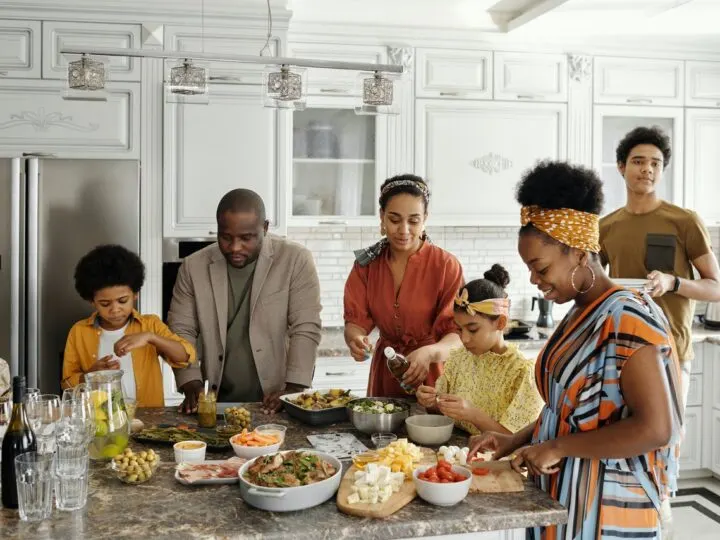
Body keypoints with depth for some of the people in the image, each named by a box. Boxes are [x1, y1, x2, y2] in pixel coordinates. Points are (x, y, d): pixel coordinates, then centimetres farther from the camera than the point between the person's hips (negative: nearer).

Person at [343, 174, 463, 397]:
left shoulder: (446, 266, -12)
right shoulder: (367, 263, -1)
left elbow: (458, 333, -17)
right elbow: (356, 320, -4)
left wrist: (430, 352, -37)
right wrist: (355, 338, -27)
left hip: (431, 378, -2)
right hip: (384, 373, 3)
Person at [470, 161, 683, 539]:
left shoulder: (627, 317, -19)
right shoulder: (579, 313, 7)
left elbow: (655, 428, -25)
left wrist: (557, 447, -20)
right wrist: (516, 440, 4)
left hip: (606, 509, -8)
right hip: (563, 496, 8)